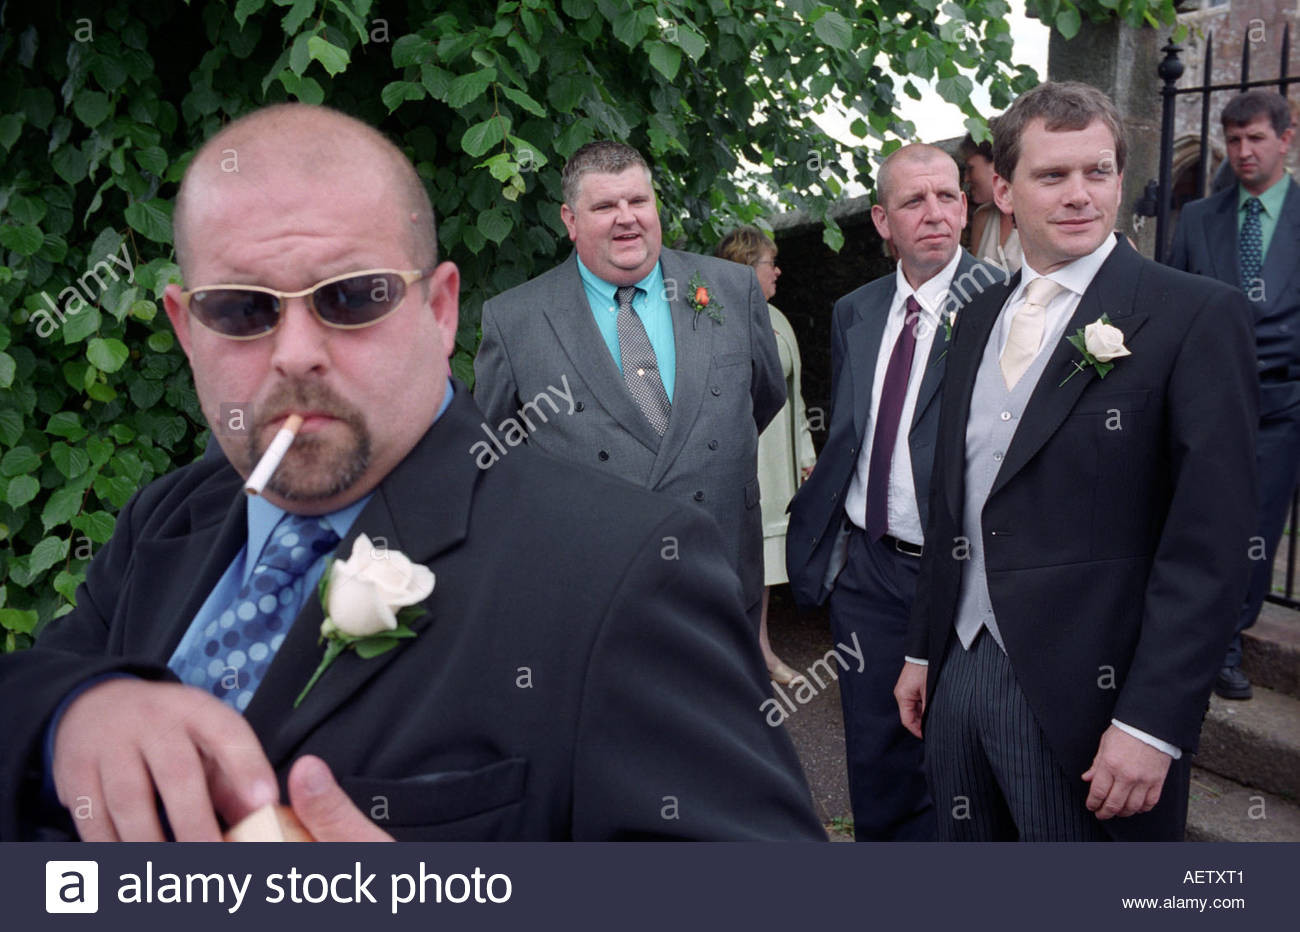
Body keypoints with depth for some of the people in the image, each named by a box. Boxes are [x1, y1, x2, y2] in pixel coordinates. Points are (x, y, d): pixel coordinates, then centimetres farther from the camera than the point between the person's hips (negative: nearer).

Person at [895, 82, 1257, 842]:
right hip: (961, 674, 6)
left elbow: (1210, 542, -14)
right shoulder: (979, 321, 10)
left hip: (1086, 699, -5)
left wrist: (1152, 723, -18)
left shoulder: (1197, 316, -9)